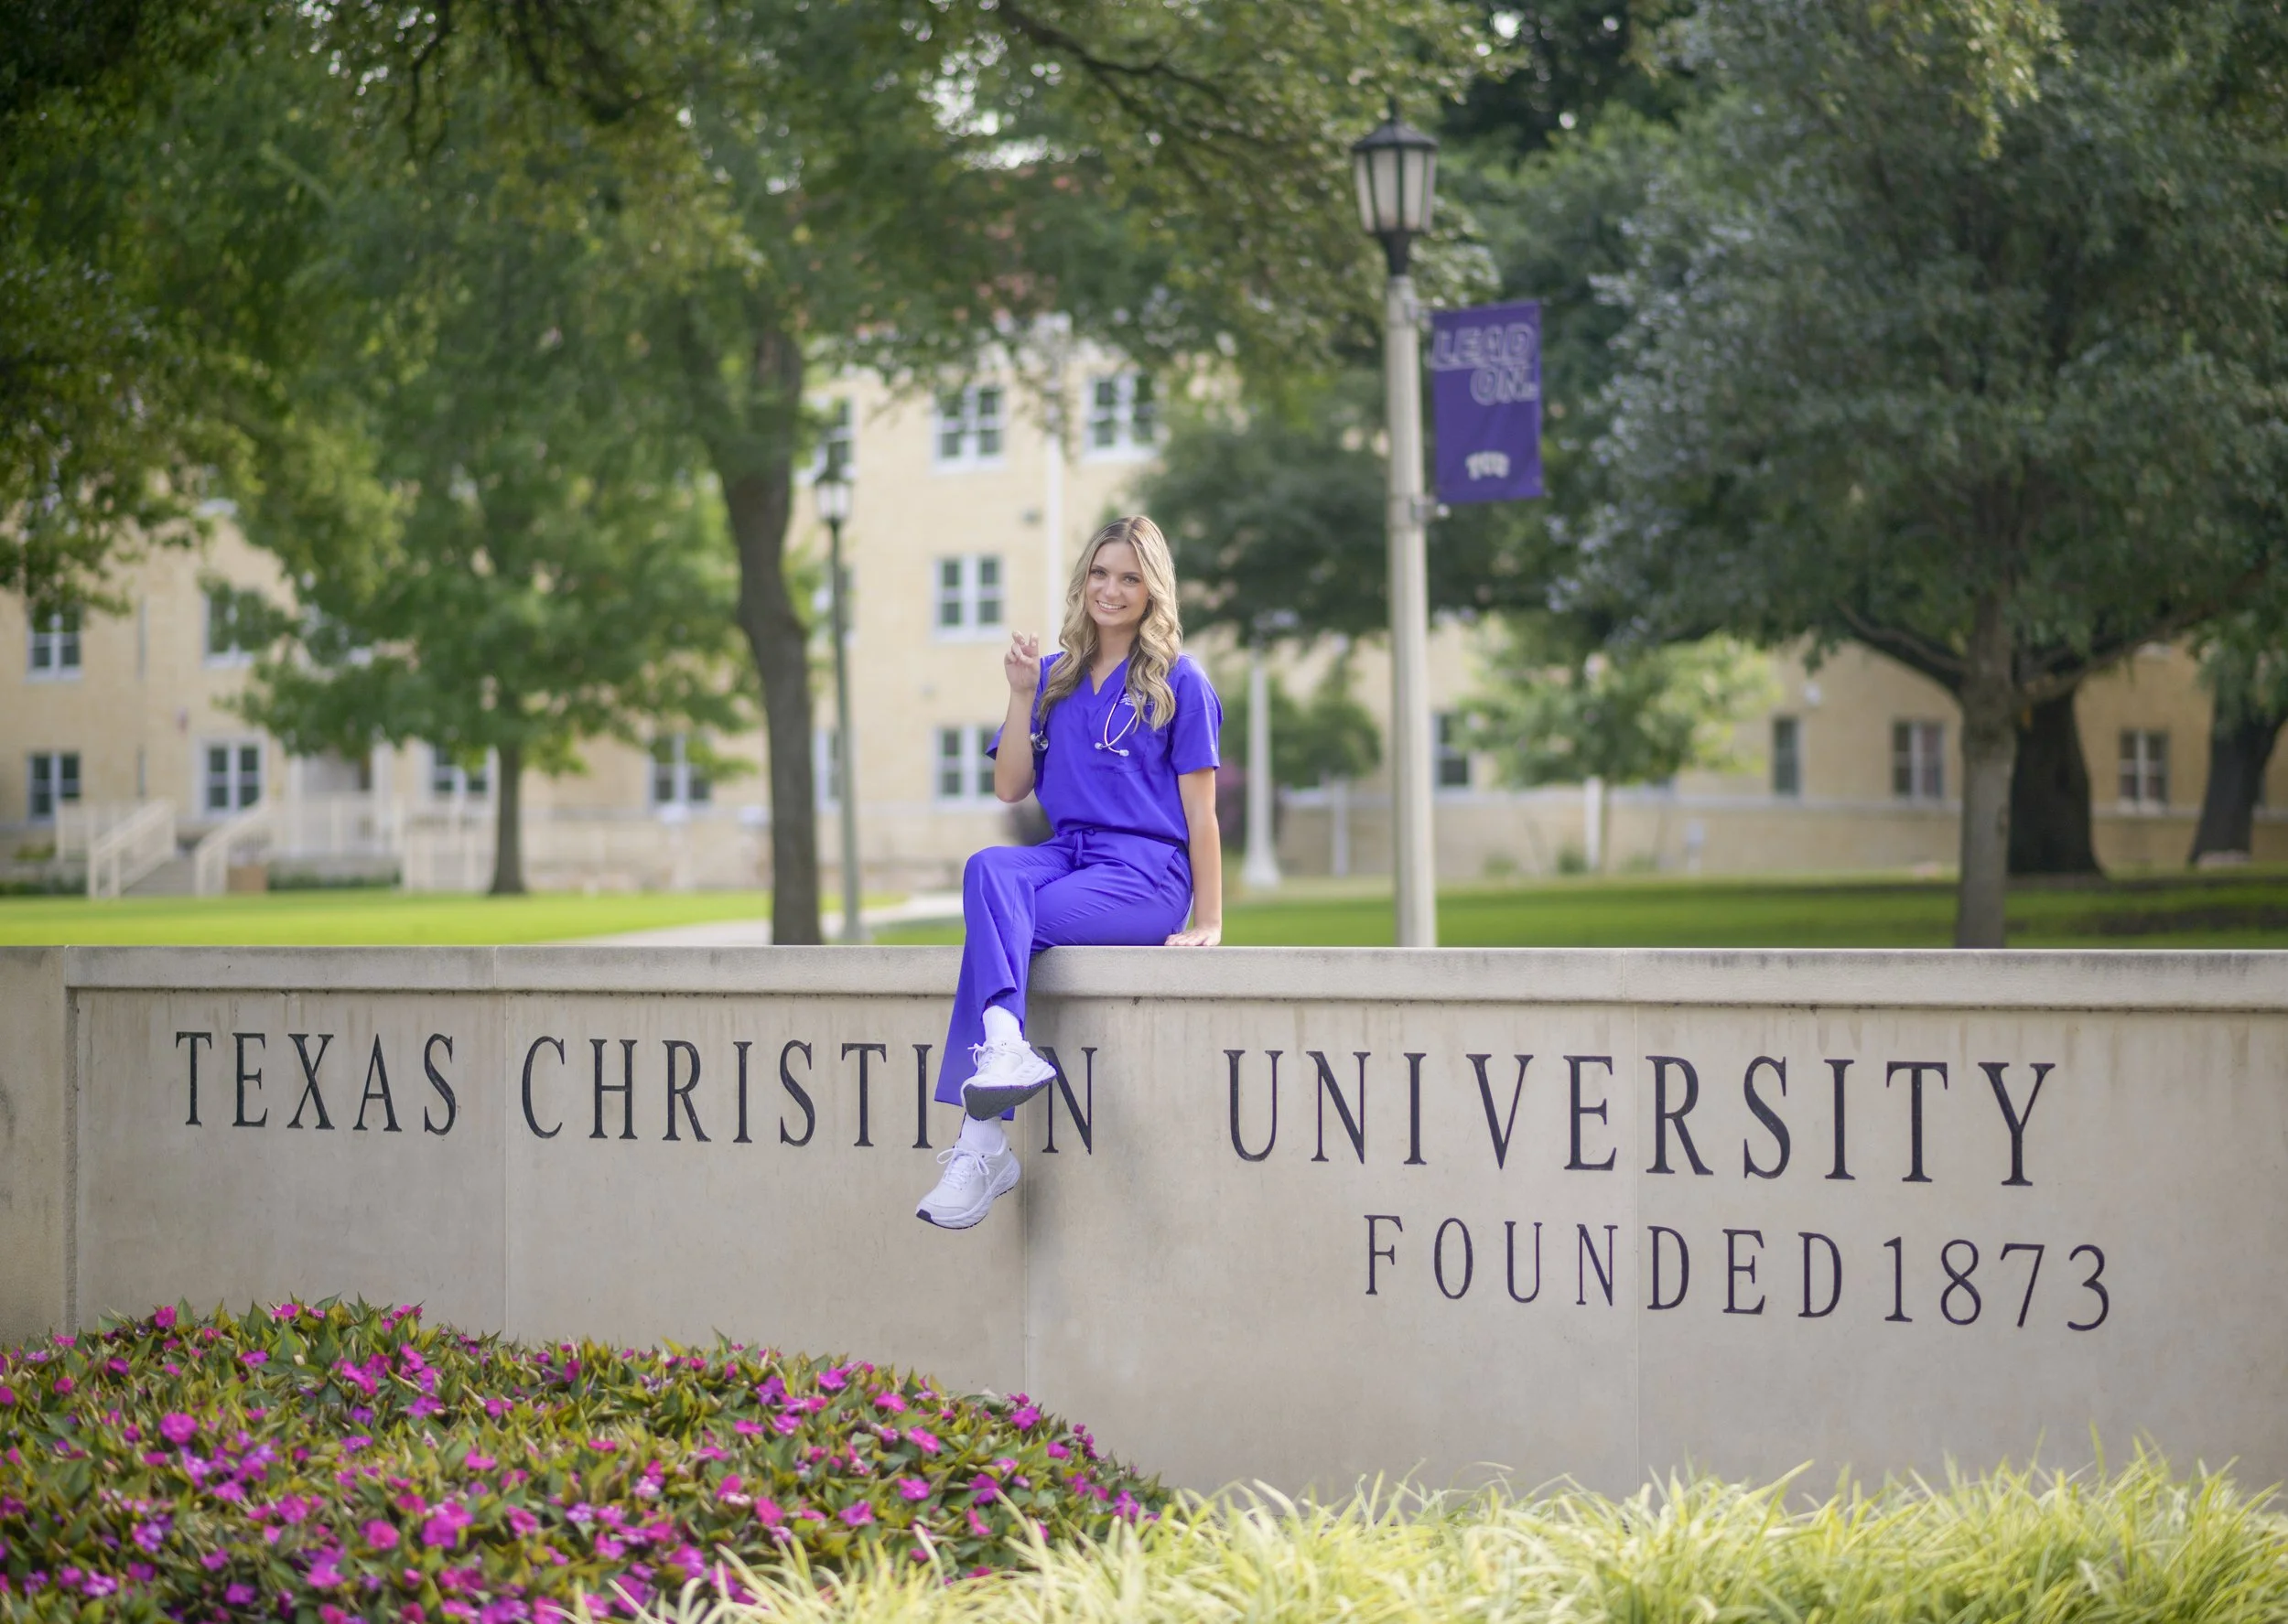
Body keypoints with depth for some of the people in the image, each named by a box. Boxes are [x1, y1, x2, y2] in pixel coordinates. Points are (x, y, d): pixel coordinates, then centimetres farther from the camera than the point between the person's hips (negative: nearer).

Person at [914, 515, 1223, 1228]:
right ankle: (1005, 1048, -53)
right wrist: (1022, 696, 1)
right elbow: (1010, 787, 11)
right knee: (988, 870, -31)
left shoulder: (1179, 681, 4)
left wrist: (1208, 922, -4)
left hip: (1147, 870, -5)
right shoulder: (1057, 677, 17)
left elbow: (1199, 808, 1)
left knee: (996, 927, -29)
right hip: (1067, 854, 5)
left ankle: (981, 1146, -38)